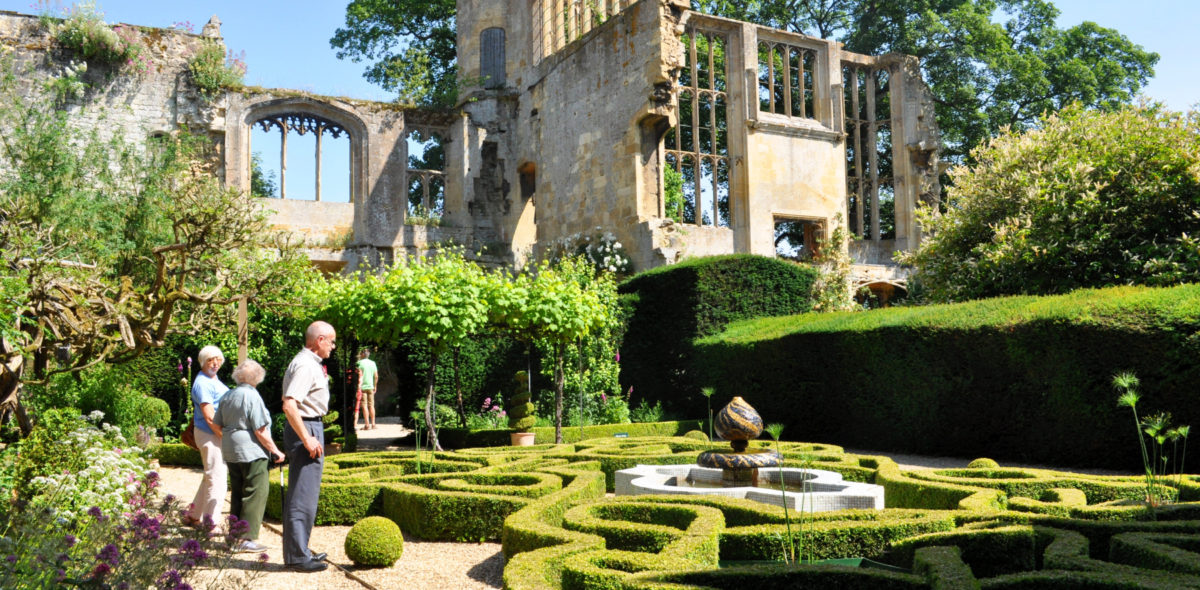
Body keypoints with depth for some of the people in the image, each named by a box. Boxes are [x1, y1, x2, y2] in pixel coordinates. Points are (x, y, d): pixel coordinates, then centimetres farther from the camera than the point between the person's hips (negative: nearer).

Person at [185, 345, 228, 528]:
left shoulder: (214, 380, 17)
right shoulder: (202, 383, -14)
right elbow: (209, 417, -20)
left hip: (218, 434, 10)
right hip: (209, 436, -10)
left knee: (210, 477, 18)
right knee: (216, 479, -7)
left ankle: (194, 516, 29)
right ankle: (210, 523, 0)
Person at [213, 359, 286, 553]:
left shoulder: (228, 396, 10)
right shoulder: (252, 396, -14)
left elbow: (217, 424, 17)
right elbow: (260, 431, -16)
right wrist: (276, 451, -8)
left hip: (231, 452, 8)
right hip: (252, 451, -8)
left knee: (237, 494, 16)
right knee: (255, 494, -2)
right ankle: (248, 539, -3)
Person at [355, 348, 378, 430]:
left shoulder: (360, 363, -7)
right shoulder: (373, 363, 8)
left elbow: (360, 376, -12)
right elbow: (376, 376, 9)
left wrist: (359, 387, -10)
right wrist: (375, 386, 19)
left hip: (362, 387, -5)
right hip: (370, 387, 5)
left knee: (364, 406, -4)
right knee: (371, 405, 9)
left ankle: (367, 424, -7)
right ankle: (373, 424, 10)